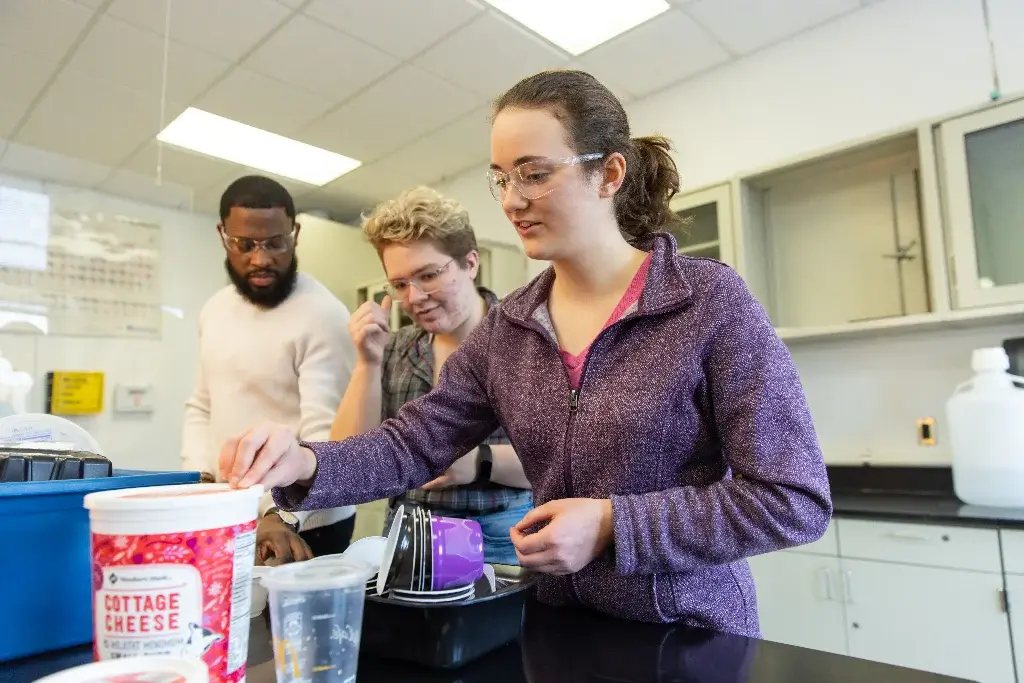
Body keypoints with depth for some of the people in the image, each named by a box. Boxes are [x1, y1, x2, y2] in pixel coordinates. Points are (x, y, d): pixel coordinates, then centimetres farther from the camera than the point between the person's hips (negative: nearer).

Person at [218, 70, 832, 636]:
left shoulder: (708, 299, -17)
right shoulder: (505, 331, -2)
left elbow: (796, 498, -17)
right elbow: (411, 445, -3)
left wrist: (613, 524, -22)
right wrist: (304, 464, -22)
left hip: (690, 635, -4)